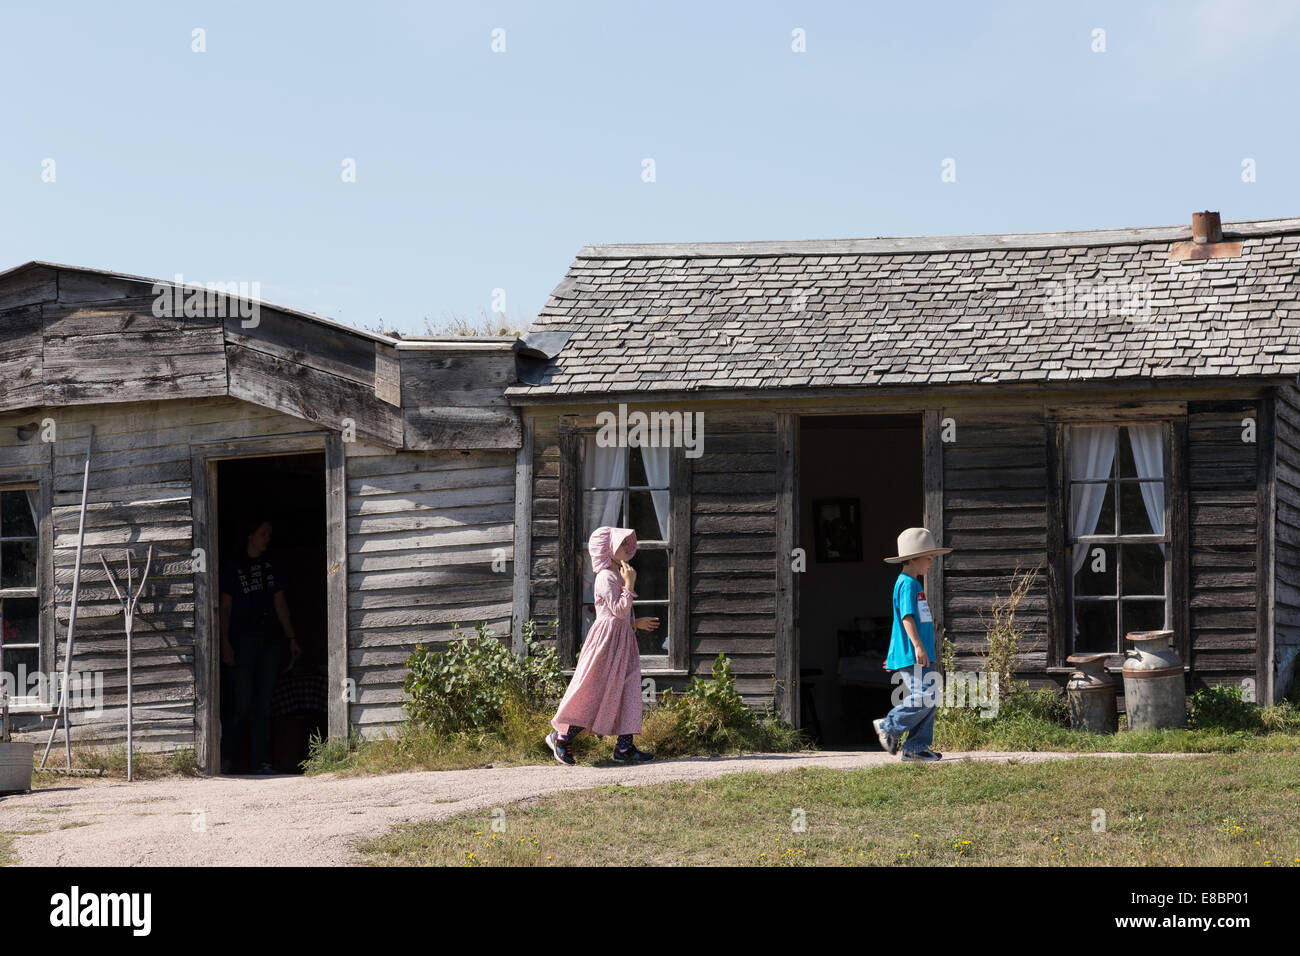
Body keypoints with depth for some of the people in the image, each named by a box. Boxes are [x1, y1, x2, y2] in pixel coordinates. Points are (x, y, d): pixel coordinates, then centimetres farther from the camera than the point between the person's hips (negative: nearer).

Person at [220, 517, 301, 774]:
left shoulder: (271, 566, 14)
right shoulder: (232, 567, 0)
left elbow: (280, 605, 16)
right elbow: (225, 608, -2)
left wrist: (291, 638, 10)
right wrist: (225, 644, -10)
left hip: (269, 640, 5)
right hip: (242, 640, -5)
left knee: (264, 704, 3)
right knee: (243, 704, -8)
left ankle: (259, 760, 5)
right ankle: (225, 755, 8)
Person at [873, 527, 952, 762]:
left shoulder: (915, 584, 22)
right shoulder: (907, 584, -10)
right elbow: (907, 617, -20)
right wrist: (917, 645, -28)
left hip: (922, 656, 10)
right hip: (911, 656, -10)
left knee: (929, 699, 7)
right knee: (923, 698, -16)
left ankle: (917, 747, 8)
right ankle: (889, 726, -1)